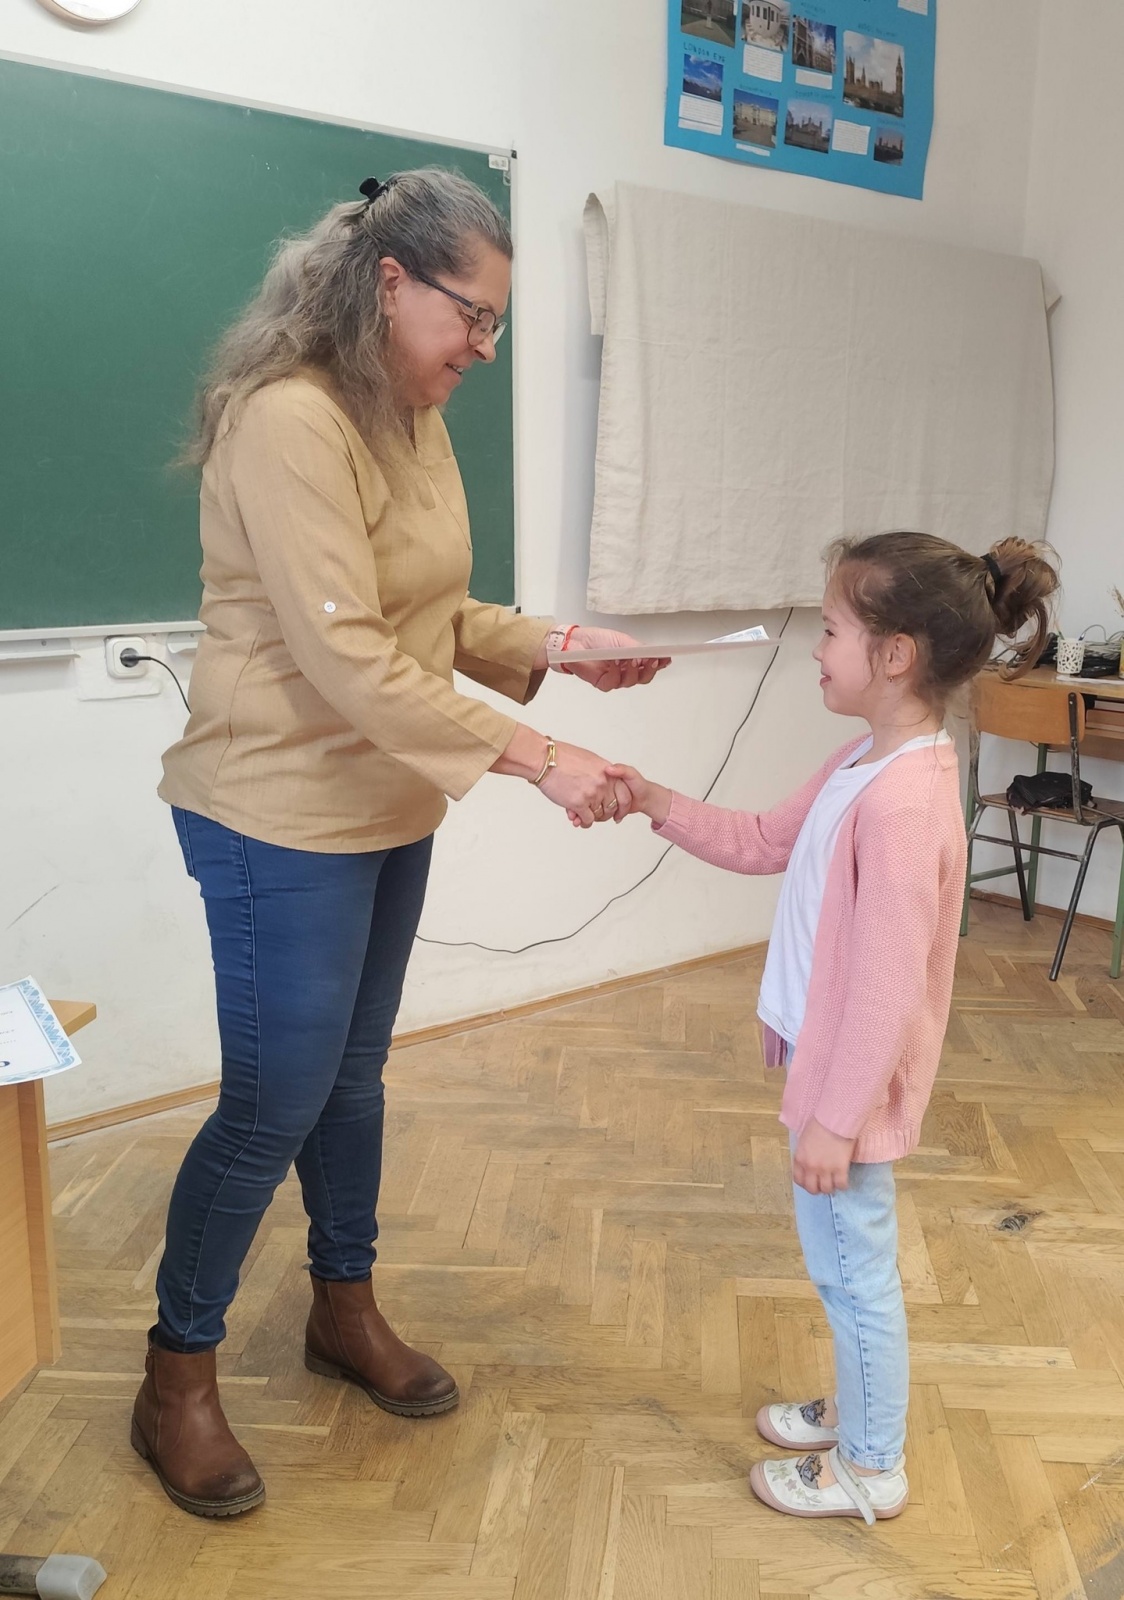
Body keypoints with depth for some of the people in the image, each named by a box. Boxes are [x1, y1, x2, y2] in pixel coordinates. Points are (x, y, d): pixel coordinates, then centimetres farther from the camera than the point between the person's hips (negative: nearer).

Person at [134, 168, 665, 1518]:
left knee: (353, 1072, 19)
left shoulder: (414, 421, 8)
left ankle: (345, 1309, 40)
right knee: (273, 1103, 3)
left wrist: (557, 648, -1)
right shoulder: (288, 419, -20)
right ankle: (177, 1378, 26)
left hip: (387, 810, 8)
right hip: (282, 820, -8)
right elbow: (349, 660, -25)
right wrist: (535, 758, -24)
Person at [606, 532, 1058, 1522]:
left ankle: (871, 1469, 32)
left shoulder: (902, 801, -29)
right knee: (843, 1262, 25)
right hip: (831, 1065, 9)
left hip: (855, 1086, -9)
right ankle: (856, 1412, 47)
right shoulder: (870, 764, 2)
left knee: (855, 1267, 10)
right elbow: (765, 844, 13)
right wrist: (657, 803, 4)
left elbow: (888, 987, -27)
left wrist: (835, 1118, -20)